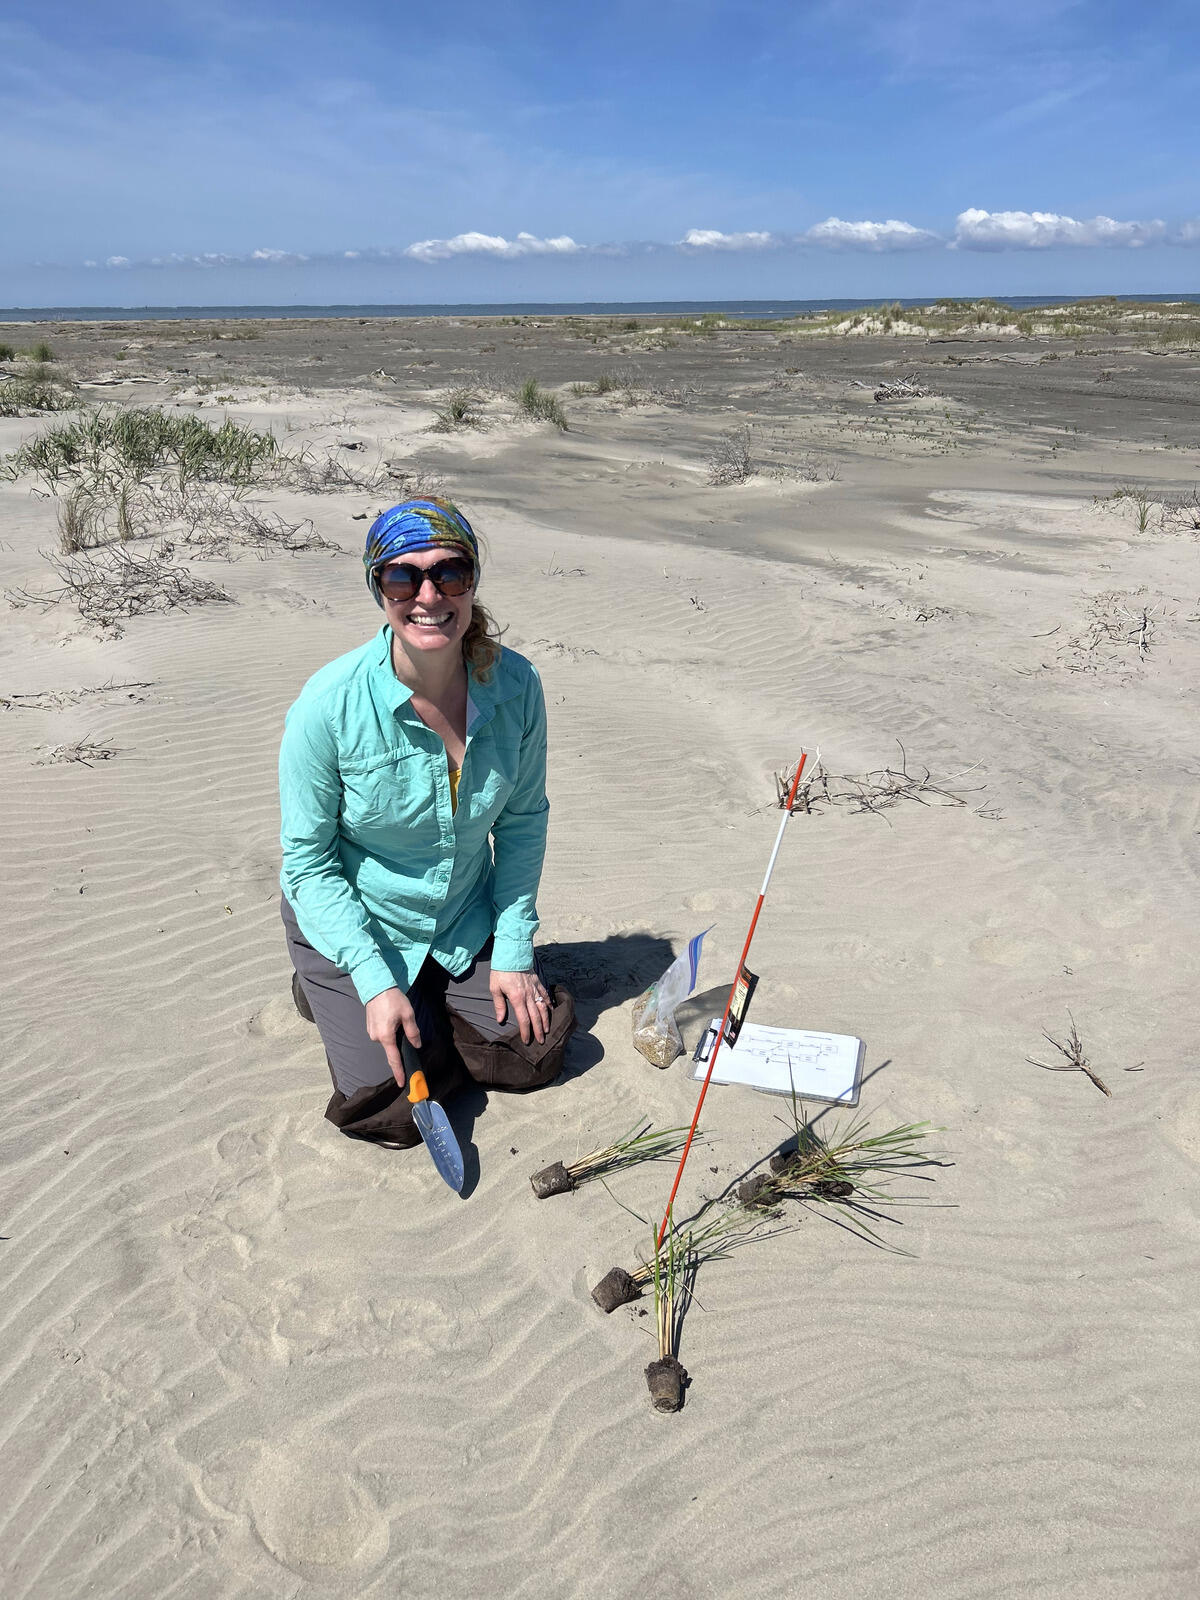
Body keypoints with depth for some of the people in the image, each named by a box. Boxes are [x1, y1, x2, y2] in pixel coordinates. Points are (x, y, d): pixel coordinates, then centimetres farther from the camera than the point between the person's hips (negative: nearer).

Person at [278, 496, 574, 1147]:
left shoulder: (515, 685, -17)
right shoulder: (328, 704, -27)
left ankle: (433, 1000, 31)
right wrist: (374, 983, -21)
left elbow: (523, 820, -3)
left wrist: (514, 948, -6)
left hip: (467, 921, 4)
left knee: (533, 1055, 5)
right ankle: (327, 991, 21)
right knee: (398, 1109, -6)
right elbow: (308, 862, -16)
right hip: (351, 923, -3)